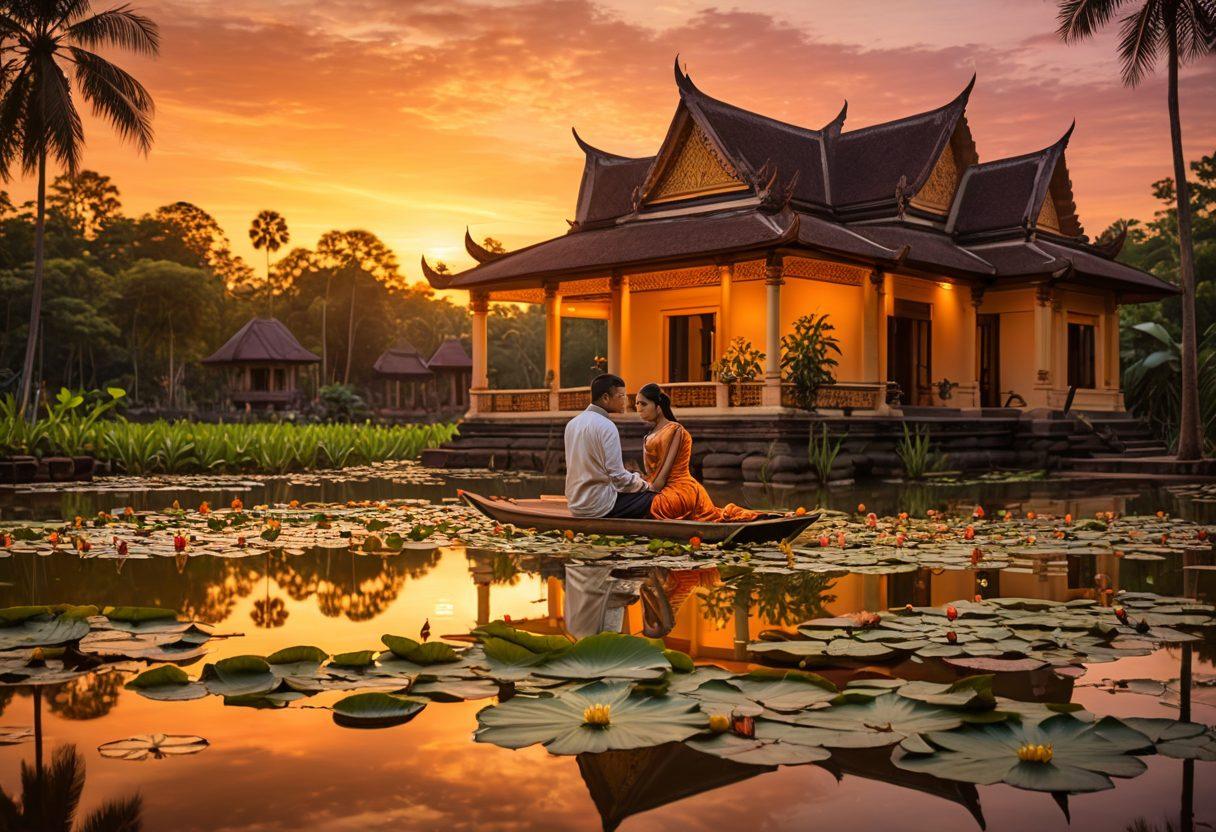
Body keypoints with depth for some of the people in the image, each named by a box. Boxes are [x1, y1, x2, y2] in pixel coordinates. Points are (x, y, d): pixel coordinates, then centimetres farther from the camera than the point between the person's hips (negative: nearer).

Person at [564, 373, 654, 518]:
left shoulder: (572, 423, 10)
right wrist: (646, 485, 1)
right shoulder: (606, 426, -15)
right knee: (652, 498, -5)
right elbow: (618, 477, -17)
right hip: (600, 507, -8)